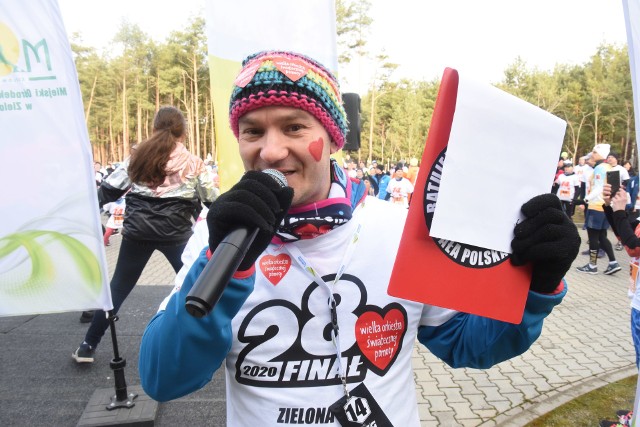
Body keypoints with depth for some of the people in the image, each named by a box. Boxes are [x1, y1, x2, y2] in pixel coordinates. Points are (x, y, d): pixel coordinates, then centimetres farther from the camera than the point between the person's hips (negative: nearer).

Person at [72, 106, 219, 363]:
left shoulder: (137, 156, 7)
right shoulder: (193, 163, 1)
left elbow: (108, 190, 7)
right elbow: (212, 200, 4)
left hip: (137, 231, 2)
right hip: (175, 233, -2)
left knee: (118, 288, 14)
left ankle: (88, 347, 22)